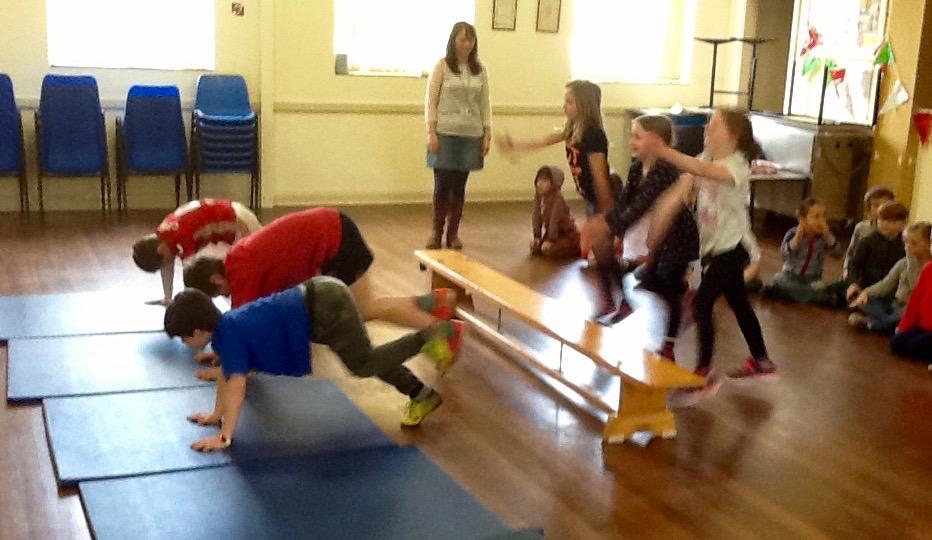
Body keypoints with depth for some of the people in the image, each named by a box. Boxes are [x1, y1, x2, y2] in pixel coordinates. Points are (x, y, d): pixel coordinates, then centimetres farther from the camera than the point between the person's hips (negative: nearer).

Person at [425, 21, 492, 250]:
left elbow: (485, 104, 10)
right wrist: (431, 132, -10)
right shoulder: (442, 66, -1)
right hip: (445, 133, -2)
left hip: (471, 135, 2)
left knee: (459, 185, 5)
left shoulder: (480, 70, 7)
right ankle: (436, 232, 13)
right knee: (442, 184, -1)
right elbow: (430, 101, -3)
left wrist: (487, 134, 4)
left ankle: (453, 232, 16)